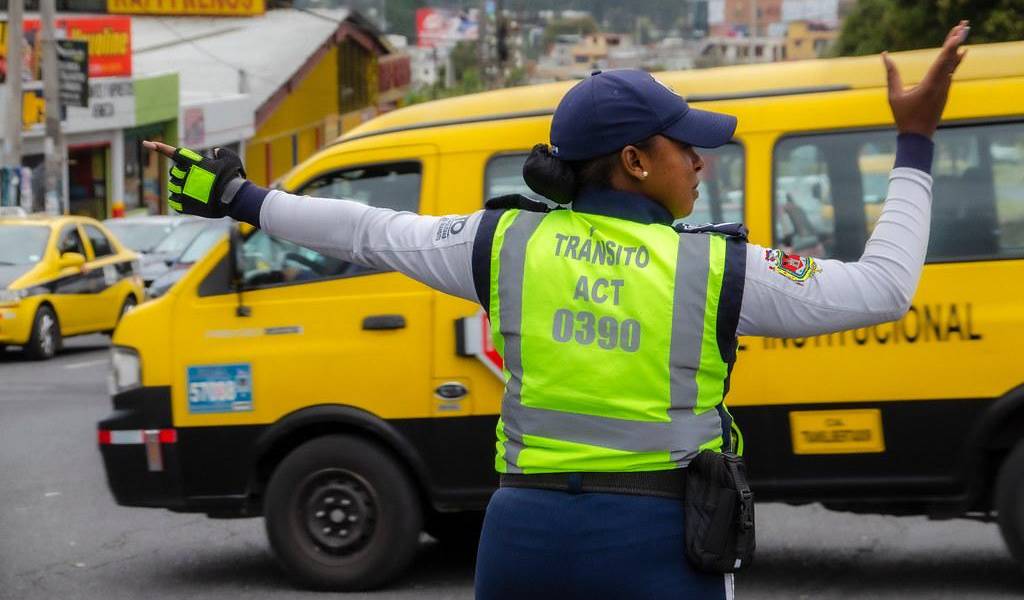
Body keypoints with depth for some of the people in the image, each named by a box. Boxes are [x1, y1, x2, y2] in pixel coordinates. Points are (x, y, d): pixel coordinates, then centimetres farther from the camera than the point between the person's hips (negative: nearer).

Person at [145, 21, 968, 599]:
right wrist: (915, 144, 7)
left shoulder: (507, 244, 2)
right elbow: (885, 286, -1)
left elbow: (372, 232, 13)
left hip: (526, 530, 4)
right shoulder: (715, 269, -7)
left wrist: (241, 201, 27)